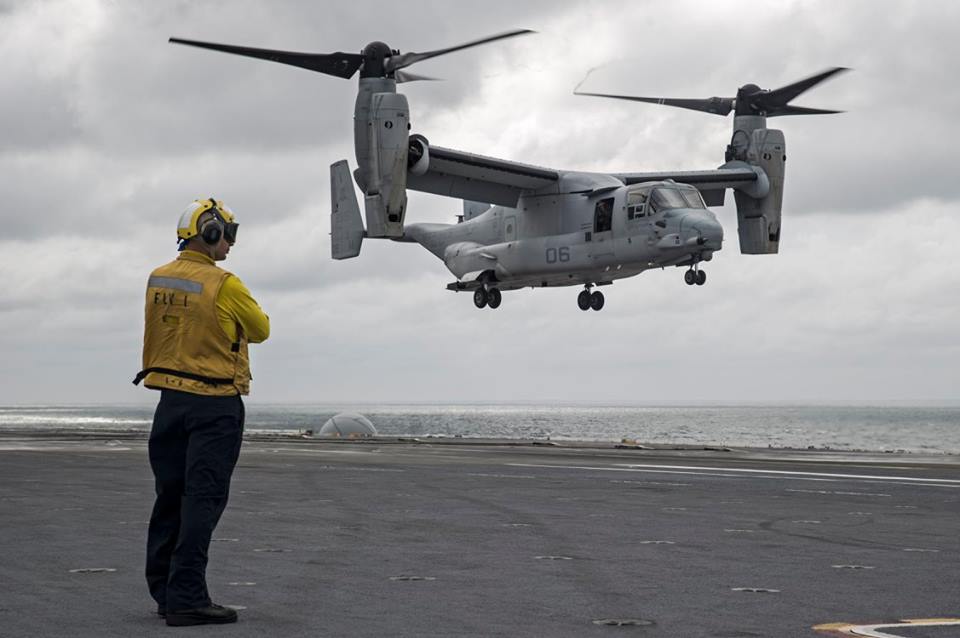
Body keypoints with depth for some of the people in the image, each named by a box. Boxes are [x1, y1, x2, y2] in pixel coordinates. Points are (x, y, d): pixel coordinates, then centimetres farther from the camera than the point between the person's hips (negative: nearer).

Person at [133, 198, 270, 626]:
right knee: (203, 499, -6)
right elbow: (260, 330, 0)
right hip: (216, 405, -7)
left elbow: (152, 337, 12)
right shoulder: (224, 285, -14)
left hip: (171, 400, 7)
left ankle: (164, 591, 21)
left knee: (170, 496, 13)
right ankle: (186, 598, -10)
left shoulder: (158, 280, 5)